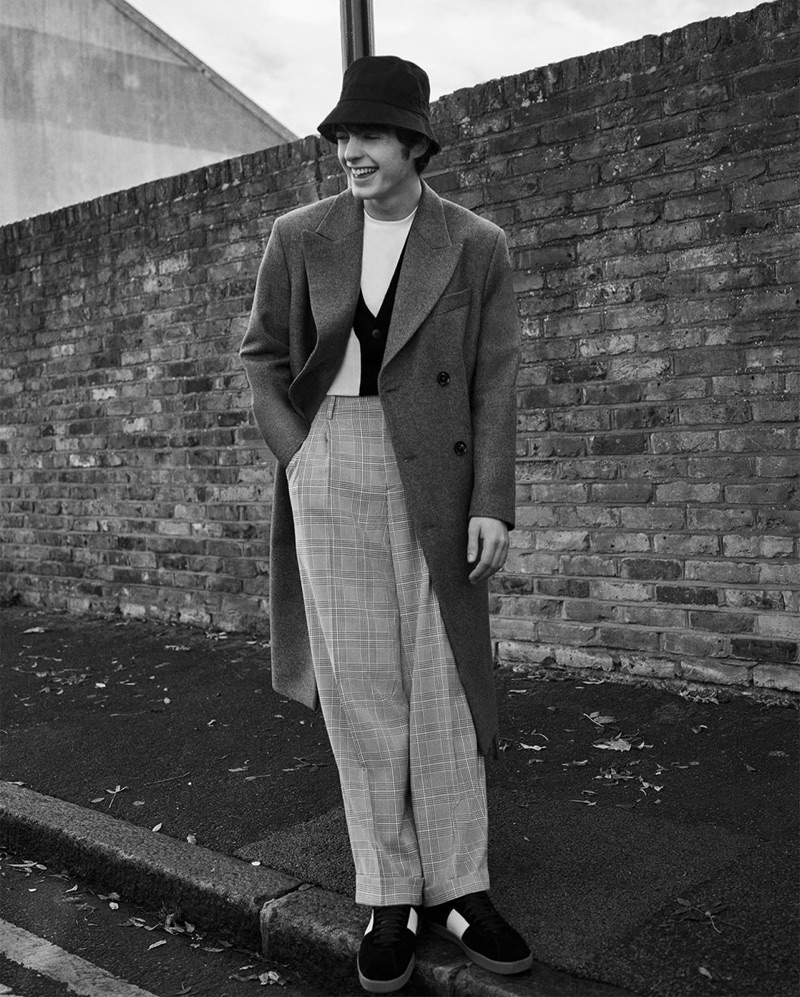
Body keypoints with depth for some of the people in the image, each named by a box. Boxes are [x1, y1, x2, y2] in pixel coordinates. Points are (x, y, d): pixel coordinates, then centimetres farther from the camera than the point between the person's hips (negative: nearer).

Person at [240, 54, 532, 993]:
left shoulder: (477, 246, 2)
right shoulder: (300, 235, 4)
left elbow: (495, 383, 0)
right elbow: (264, 356, 12)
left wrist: (492, 503, -7)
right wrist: (297, 457, 0)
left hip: (436, 476, 0)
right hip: (330, 471, 1)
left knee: (443, 678, 3)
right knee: (358, 681, 2)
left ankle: (458, 887, 17)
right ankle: (387, 895, 14)